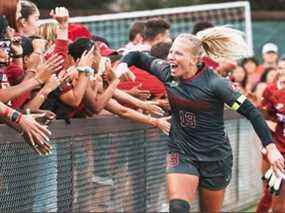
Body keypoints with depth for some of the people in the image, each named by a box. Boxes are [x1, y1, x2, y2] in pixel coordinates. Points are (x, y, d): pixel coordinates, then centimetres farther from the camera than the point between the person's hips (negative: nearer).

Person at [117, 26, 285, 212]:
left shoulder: (214, 83, -18)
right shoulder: (167, 73, -5)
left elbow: (251, 112, -16)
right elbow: (138, 57, 11)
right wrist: (123, 65, -12)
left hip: (215, 156, -2)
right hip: (181, 153, 2)